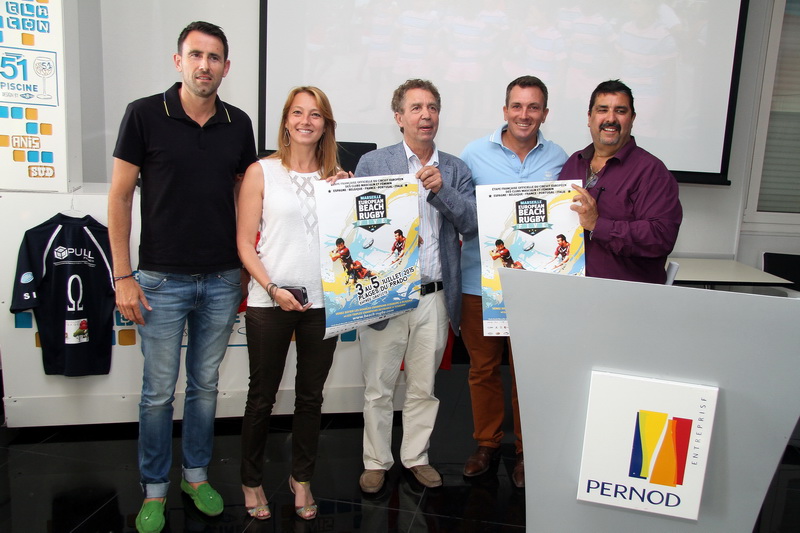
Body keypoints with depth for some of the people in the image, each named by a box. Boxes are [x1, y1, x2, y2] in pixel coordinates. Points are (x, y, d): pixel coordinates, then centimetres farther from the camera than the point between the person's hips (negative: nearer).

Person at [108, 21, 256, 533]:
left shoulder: (238, 123, 4)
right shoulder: (145, 115, -5)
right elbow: (120, 196, -4)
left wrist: (248, 269, 9)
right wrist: (124, 275, -8)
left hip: (222, 280, 3)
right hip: (162, 280, -3)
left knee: (206, 384, 15)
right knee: (159, 390, 7)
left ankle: (197, 475, 33)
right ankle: (154, 490, 25)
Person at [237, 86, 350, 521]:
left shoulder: (338, 176, 9)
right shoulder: (262, 172, 0)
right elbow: (245, 243, -3)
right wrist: (272, 288, -13)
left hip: (323, 301, 3)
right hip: (269, 302, -2)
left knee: (311, 395, 13)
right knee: (262, 395, 10)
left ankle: (301, 478, 32)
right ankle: (251, 480, 30)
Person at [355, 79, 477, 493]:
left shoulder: (455, 170, 8)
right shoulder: (372, 163, 1)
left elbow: (472, 224, -3)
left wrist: (441, 190, -15)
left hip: (435, 297, 2)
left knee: (424, 388, 15)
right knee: (378, 388, 9)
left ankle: (416, 456, 33)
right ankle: (376, 462, 28)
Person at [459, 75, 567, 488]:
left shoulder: (559, 160, 4)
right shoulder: (474, 153, 1)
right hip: (479, 280, 0)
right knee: (482, 367, 12)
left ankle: (526, 450, 28)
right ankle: (487, 443, 31)